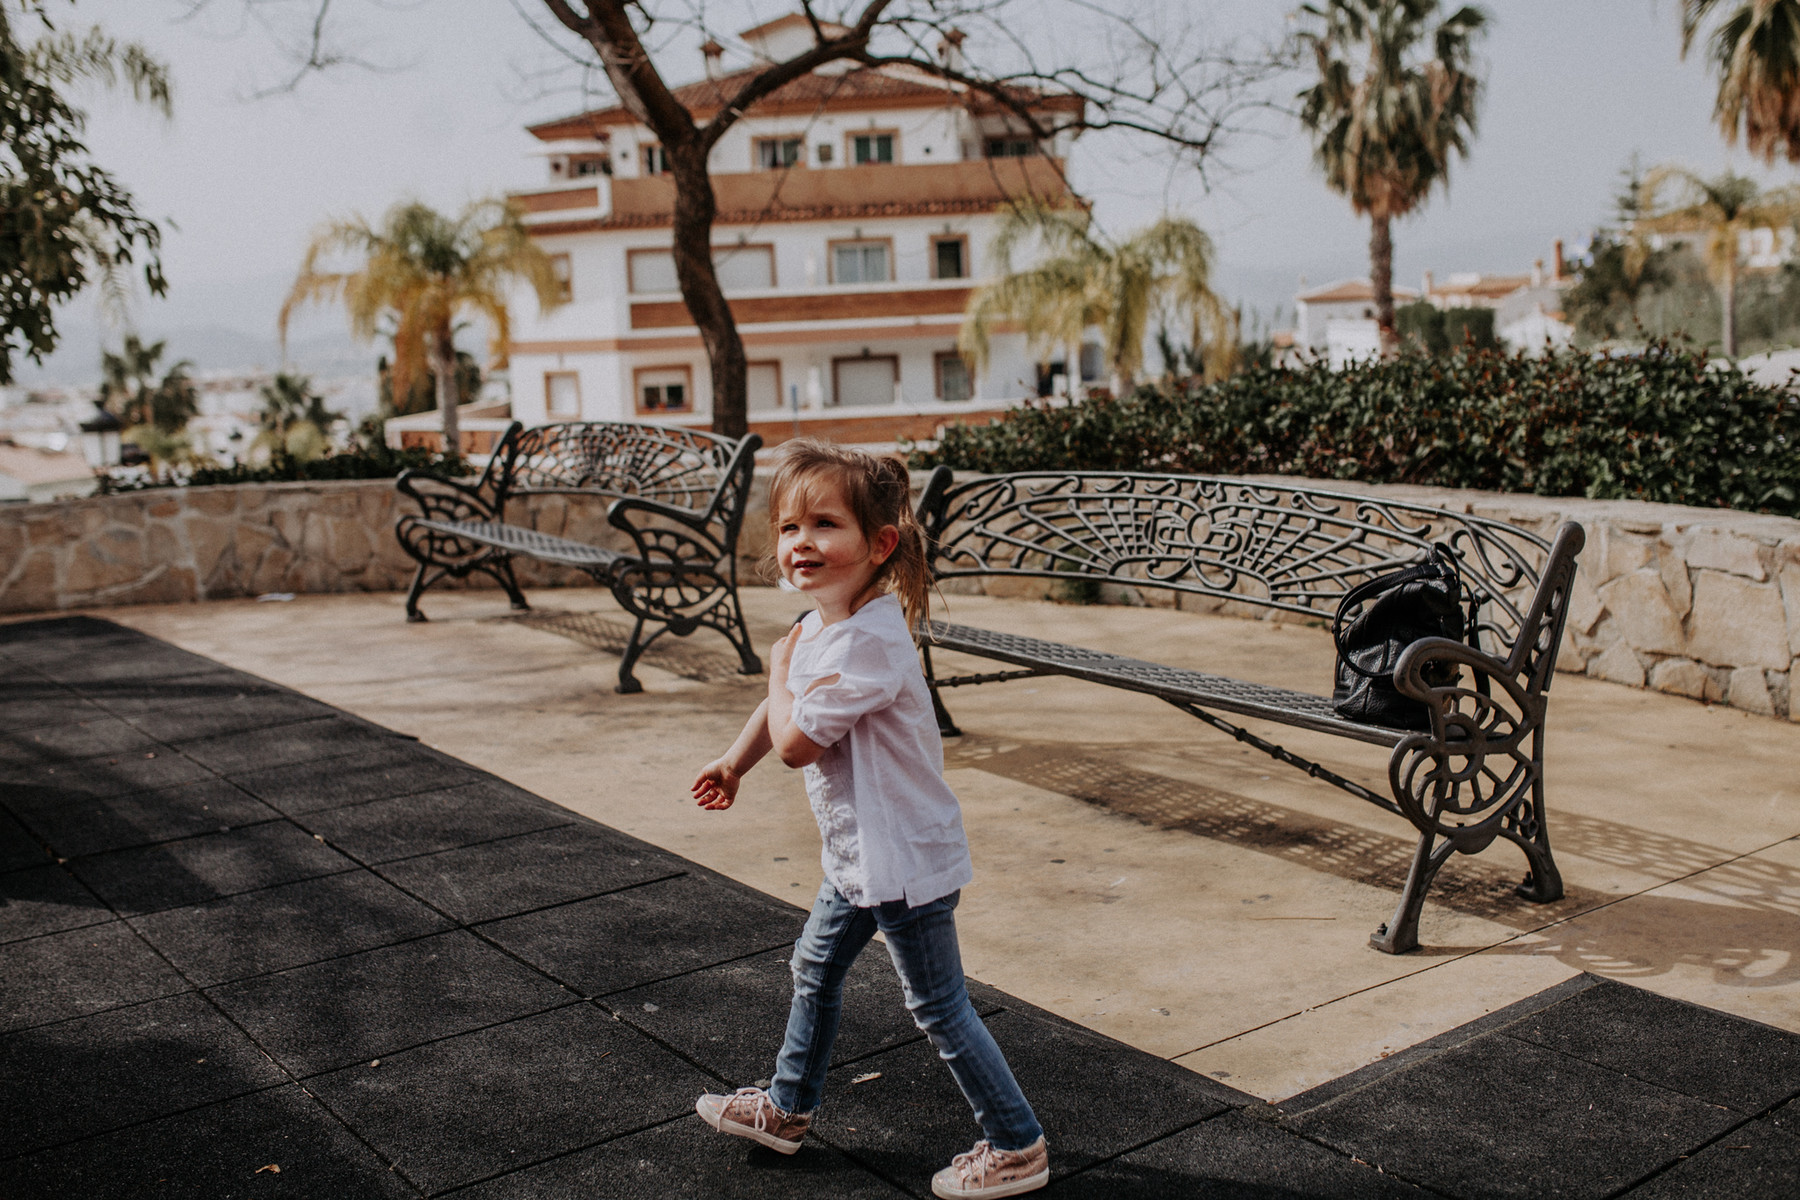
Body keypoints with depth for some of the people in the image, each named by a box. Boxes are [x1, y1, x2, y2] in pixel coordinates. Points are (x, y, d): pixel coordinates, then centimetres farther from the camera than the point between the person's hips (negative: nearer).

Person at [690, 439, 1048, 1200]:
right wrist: (734, 761, 29)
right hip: (861, 852, 10)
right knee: (815, 968, 24)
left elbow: (795, 741, -25)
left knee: (938, 1007, 2)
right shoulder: (822, 624, 3)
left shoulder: (866, 640, -28)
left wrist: (780, 666, -9)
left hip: (903, 858, -10)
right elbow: (785, 705, 20)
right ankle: (786, 1109, 44)